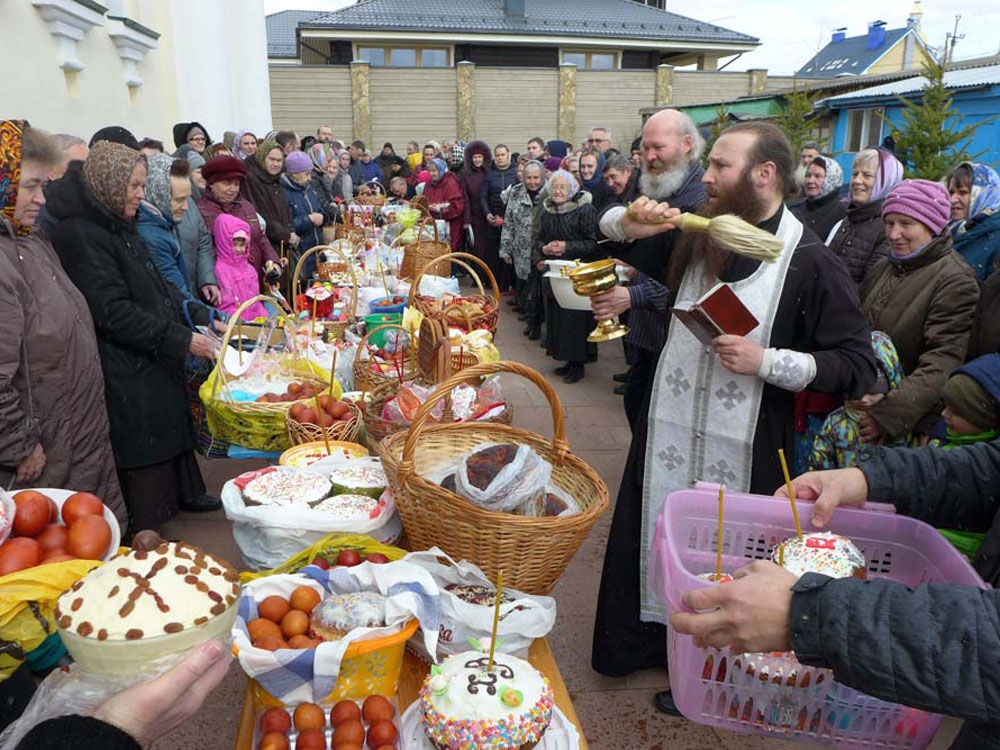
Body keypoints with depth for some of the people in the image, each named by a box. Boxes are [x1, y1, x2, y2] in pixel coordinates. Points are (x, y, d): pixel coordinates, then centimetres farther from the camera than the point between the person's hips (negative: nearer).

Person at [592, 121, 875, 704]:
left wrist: (765, 360, -22)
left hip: (744, 449, -5)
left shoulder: (811, 263, -12)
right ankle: (652, 641, 43)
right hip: (671, 431, 6)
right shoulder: (700, 236, 5)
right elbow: (606, 227, 19)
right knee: (653, 538, 18)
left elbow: (858, 367, -13)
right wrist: (629, 227, -4)